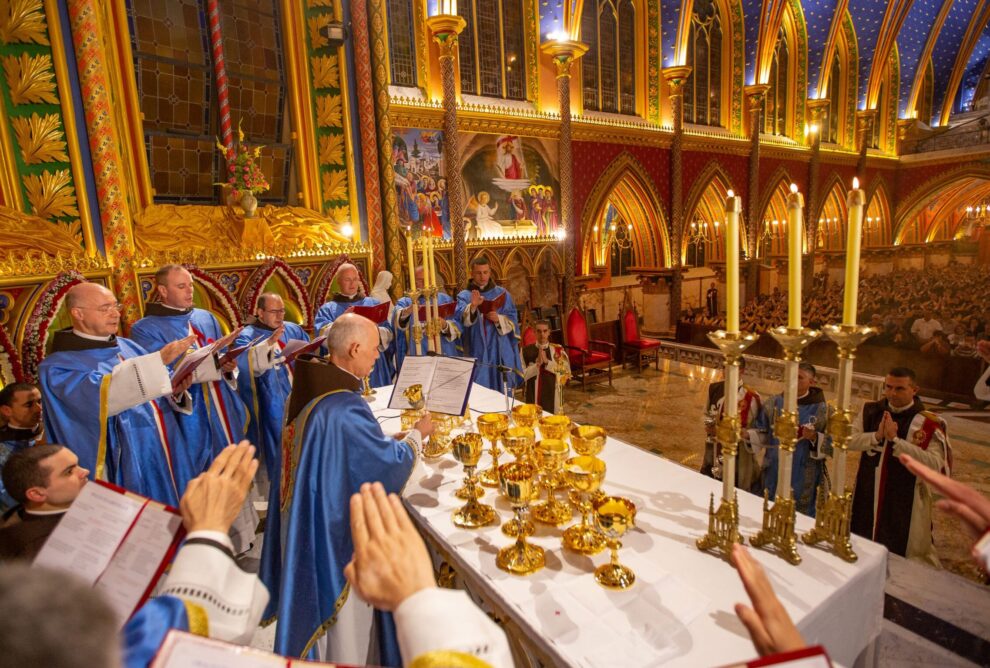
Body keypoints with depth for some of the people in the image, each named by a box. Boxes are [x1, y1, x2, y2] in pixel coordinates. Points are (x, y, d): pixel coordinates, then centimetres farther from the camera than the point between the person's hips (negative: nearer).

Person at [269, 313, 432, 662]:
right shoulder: (345, 407, -31)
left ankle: (313, 655, 49)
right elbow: (389, 464, -21)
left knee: (318, 605, 29)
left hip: (307, 518, 9)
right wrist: (417, 434, -4)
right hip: (337, 528, -9)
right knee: (347, 620, 14)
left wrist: (387, 440, 6)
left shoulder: (307, 388, -2)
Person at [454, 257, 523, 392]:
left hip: (500, 353, 1)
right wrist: (472, 306, -36)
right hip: (477, 353, -1)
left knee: (502, 390, 7)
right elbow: (460, 318, -17)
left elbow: (512, 321, 4)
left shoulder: (502, 293, 7)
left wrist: (499, 319, -15)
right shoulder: (464, 296, 2)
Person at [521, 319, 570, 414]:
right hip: (533, 394, 0)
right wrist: (537, 364, -18)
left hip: (552, 393, 0)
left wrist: (547, 362, -17)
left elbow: (566, 371, -10)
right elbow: (522, 375, -5)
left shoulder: (558, 349, -1)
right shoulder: (526, 350, -1)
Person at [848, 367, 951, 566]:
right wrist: (876, 436, -22)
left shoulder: (928, 422, -14)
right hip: (868, 495, 4)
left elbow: (935, 464, -24)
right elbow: (850, 440, -6)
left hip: (905, 501, -4)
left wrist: (895, 439, -28)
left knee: (900, 553, 11)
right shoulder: (870, 410, -1)